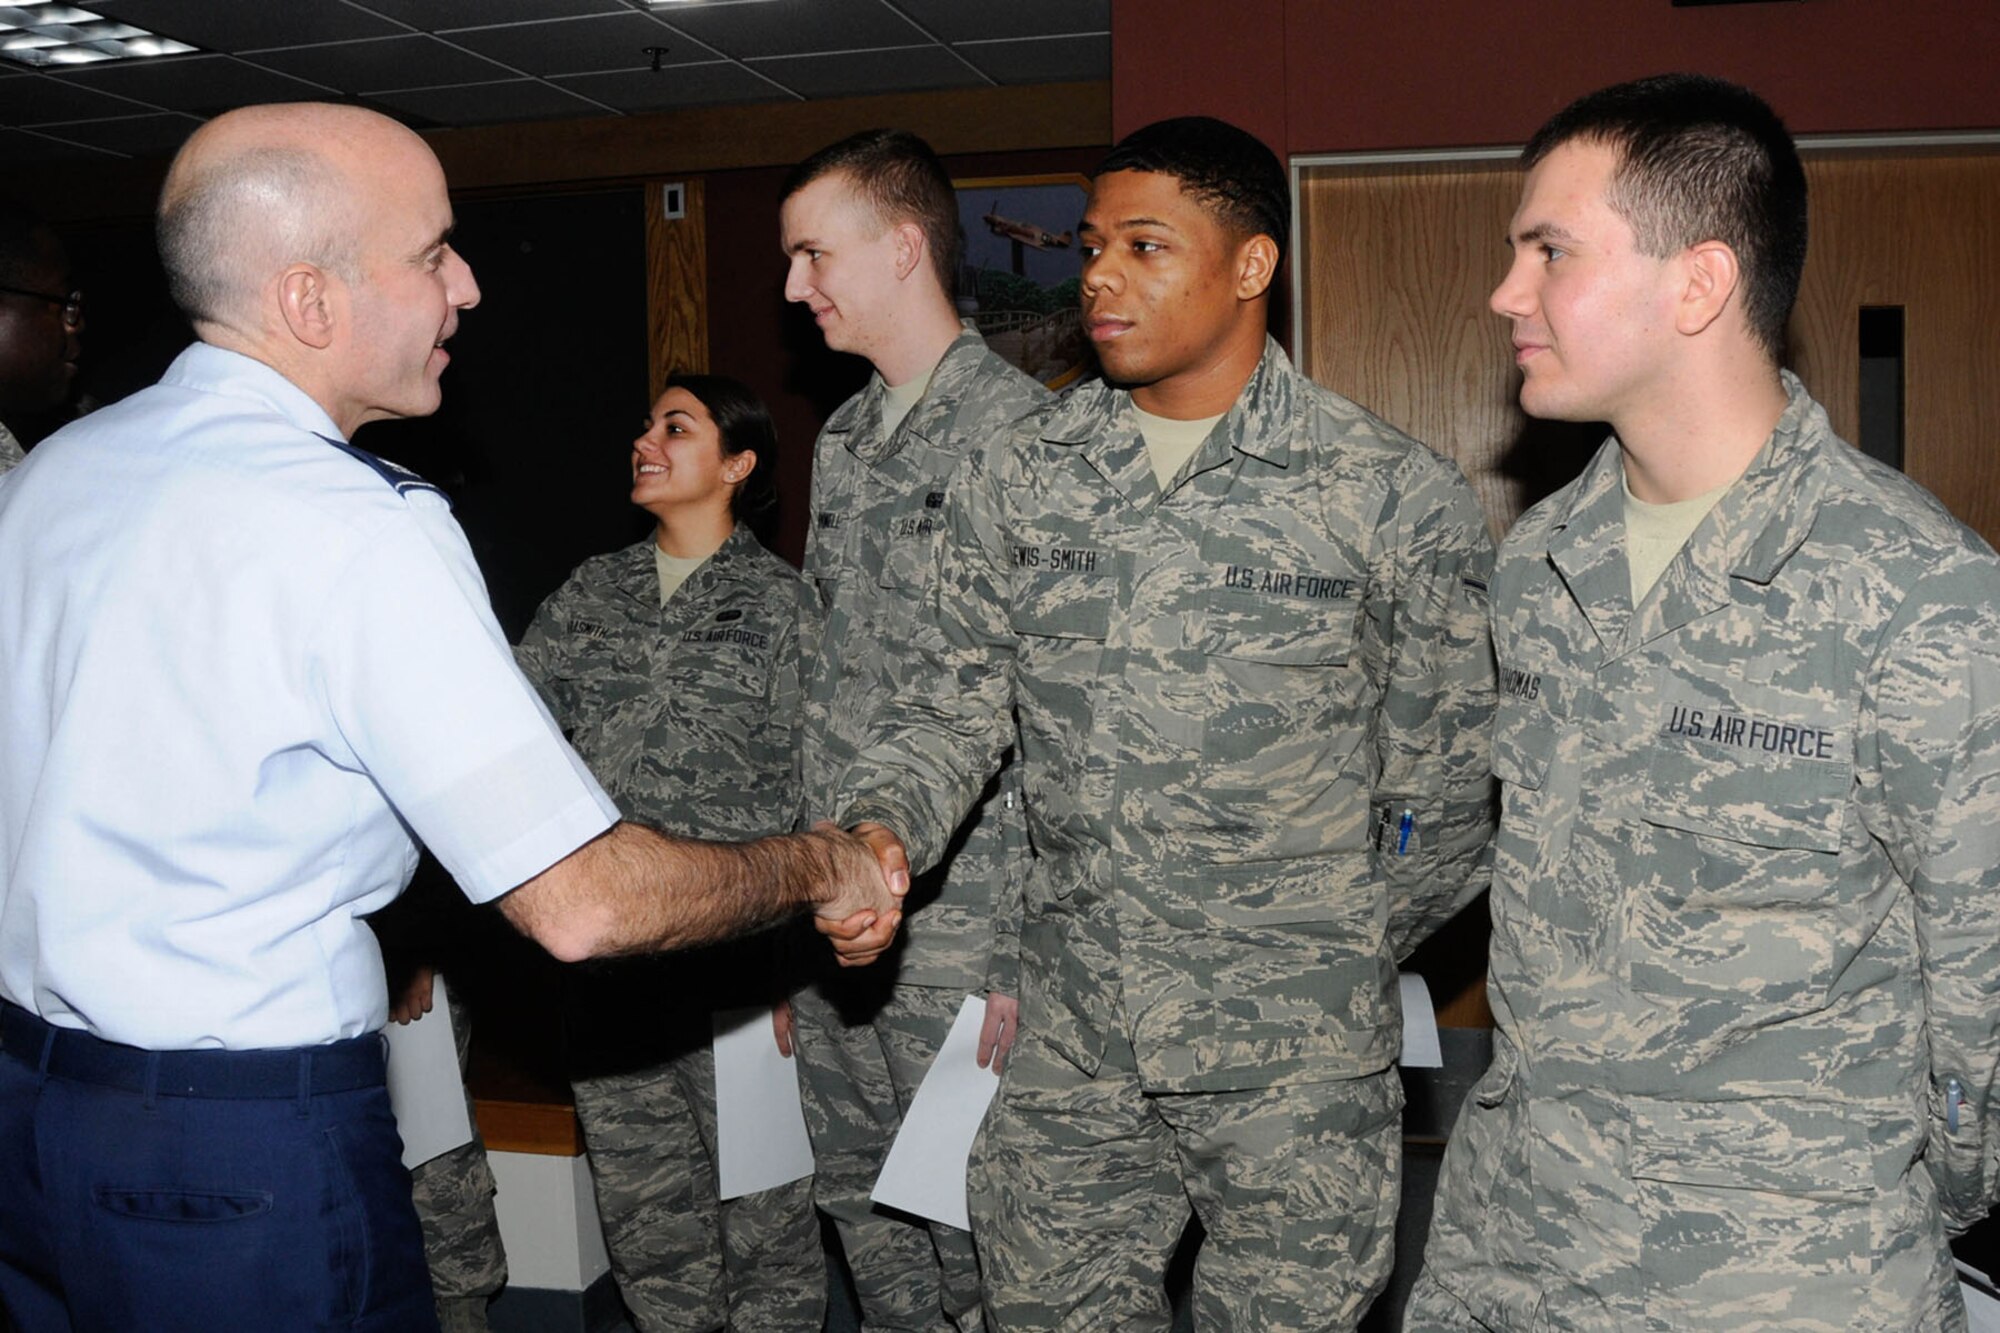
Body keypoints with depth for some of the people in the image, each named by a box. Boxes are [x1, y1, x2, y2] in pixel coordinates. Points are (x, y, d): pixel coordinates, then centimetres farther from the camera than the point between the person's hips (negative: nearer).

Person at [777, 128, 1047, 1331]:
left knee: (966, 1210, 4)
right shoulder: (845, 440, 14)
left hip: (956, 915, -8)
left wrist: (1021, 948, -17)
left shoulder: (1020, 431, -12)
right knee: (858, 1195, 17)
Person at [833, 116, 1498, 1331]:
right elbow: (957, 706, 6)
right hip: (1071, 1046, 3)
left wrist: (1339, 959, 4)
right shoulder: (1021, 486, 5)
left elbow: (1450, 781, 0)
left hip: (1298, 1061, -3)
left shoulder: (1399, 497, -6)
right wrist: (877, 830, -12)